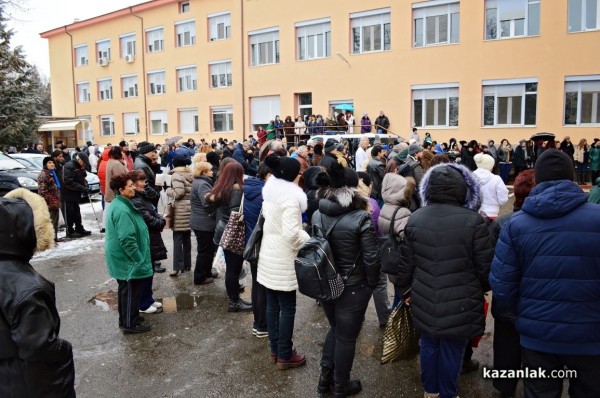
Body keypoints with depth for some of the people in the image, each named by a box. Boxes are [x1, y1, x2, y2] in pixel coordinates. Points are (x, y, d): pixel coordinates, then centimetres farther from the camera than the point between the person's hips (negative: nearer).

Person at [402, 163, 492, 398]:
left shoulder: (414, 219, -6)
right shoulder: (473, 221, -17)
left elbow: (407, 265, 2)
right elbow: (485, 268, -9)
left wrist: (403, 285, 20)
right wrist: (483, 288, 12)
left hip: (425, 303, 4)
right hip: (459, 304, -3)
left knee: (428, 345, 22)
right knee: (452, 350, 15)